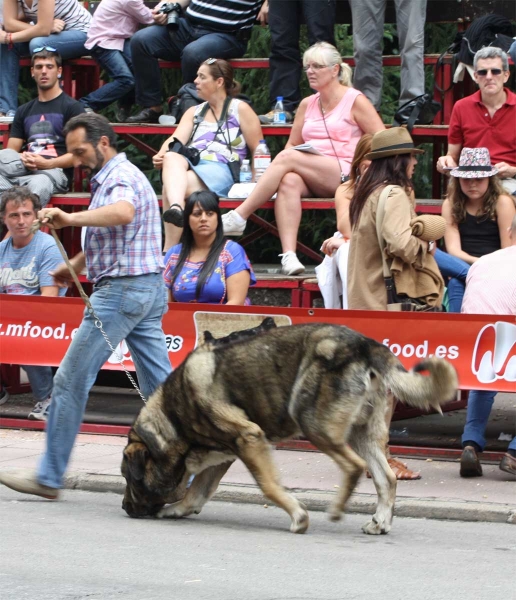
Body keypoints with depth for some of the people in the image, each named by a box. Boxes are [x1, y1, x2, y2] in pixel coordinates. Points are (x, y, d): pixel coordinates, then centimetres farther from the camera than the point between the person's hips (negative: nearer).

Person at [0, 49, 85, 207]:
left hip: (55, 171, -4)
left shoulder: (72, 107, 9)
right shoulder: (24, 111, 26)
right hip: (21, 169, 4)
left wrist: (48, 164, -15)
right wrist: (22, 159, -5)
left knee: (38, 185, -42)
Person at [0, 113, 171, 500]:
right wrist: (74, 265, 19)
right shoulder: (110, 178, 22)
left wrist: (71, 218, -44)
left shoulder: (120, 178, -12)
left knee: (72, 380, -5)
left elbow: (123, 213, -35)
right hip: (151, 289, 11)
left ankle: (49, 477, -1)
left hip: (123, 289, -11)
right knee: (160, 384, 7)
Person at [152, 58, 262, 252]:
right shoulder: (194, 112, 28)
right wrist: (161, 156, -12)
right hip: (187, 165, 4)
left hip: (219, 170, -4)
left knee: (171, 185, -34)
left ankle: (169, 250, -44)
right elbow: (177, 139, 10)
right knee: (172, 158, -35)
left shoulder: (240, 109, 13)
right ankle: (176, 207, -64)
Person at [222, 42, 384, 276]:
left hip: (346, 175, -5)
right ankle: (288, 255, -45)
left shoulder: (355, 101, 3)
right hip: (313, 181, 5)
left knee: (287, 158, -26)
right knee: (289, 181, -32)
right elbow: (293, 144, 25)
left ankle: (238, 217, -29)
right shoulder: (307, 104, 20)